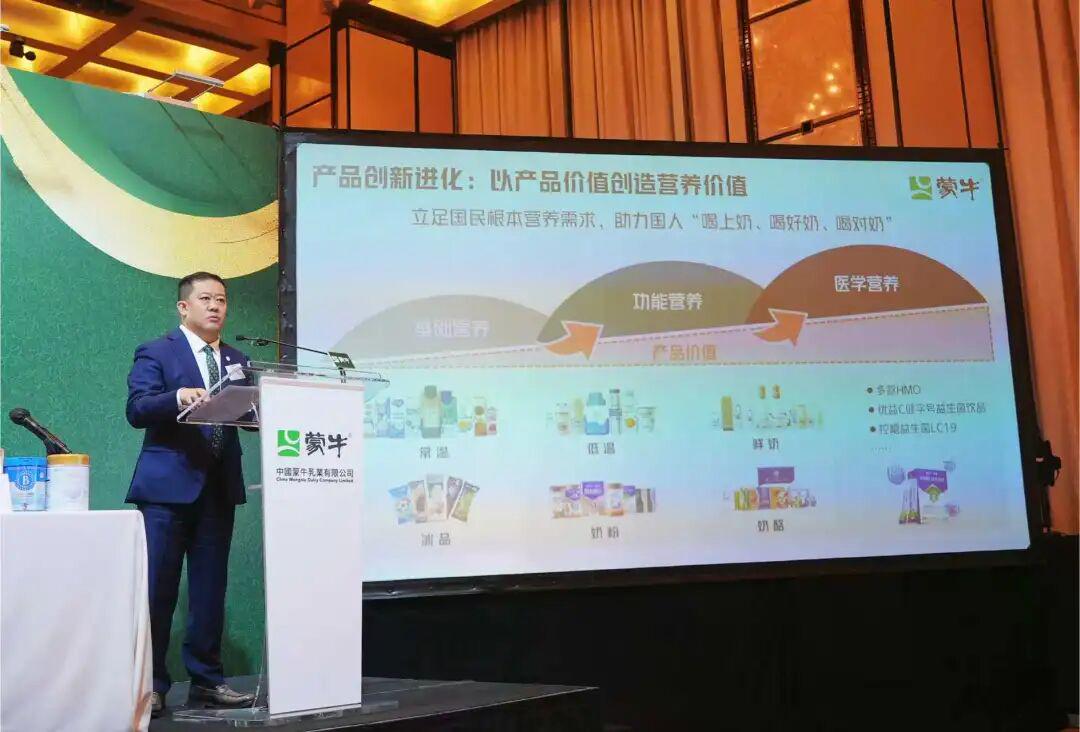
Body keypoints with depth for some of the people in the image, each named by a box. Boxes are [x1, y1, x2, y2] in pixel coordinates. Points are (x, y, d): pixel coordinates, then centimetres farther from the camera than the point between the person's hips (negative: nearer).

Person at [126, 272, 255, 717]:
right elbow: (136, 410, -11)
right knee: (157, 587, -2)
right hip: (169, 485, -5)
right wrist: (178, 397, -28)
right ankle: (151, 684, 7)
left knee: (211, 588, 8)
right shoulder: (156, 353, 2)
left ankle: (206, 680, 16)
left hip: (219, 487, 5)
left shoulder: (237, 361, 18)